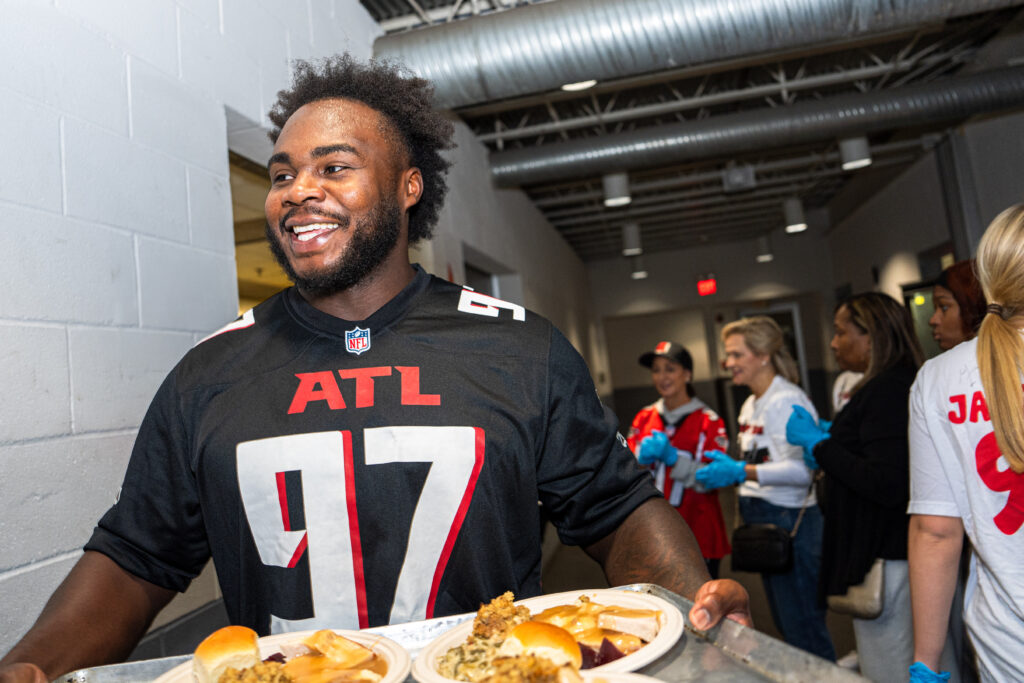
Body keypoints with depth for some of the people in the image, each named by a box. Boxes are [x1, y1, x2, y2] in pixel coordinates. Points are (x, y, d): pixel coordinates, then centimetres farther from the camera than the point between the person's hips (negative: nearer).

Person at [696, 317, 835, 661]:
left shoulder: (786, 401, -16)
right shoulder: (750, 405, 14)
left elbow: (802, 470, -25)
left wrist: (741, 471, -29)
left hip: (790, 520, -10)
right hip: (763, 518, 10)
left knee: (803, 629, 0)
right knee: (784, 624, 20)